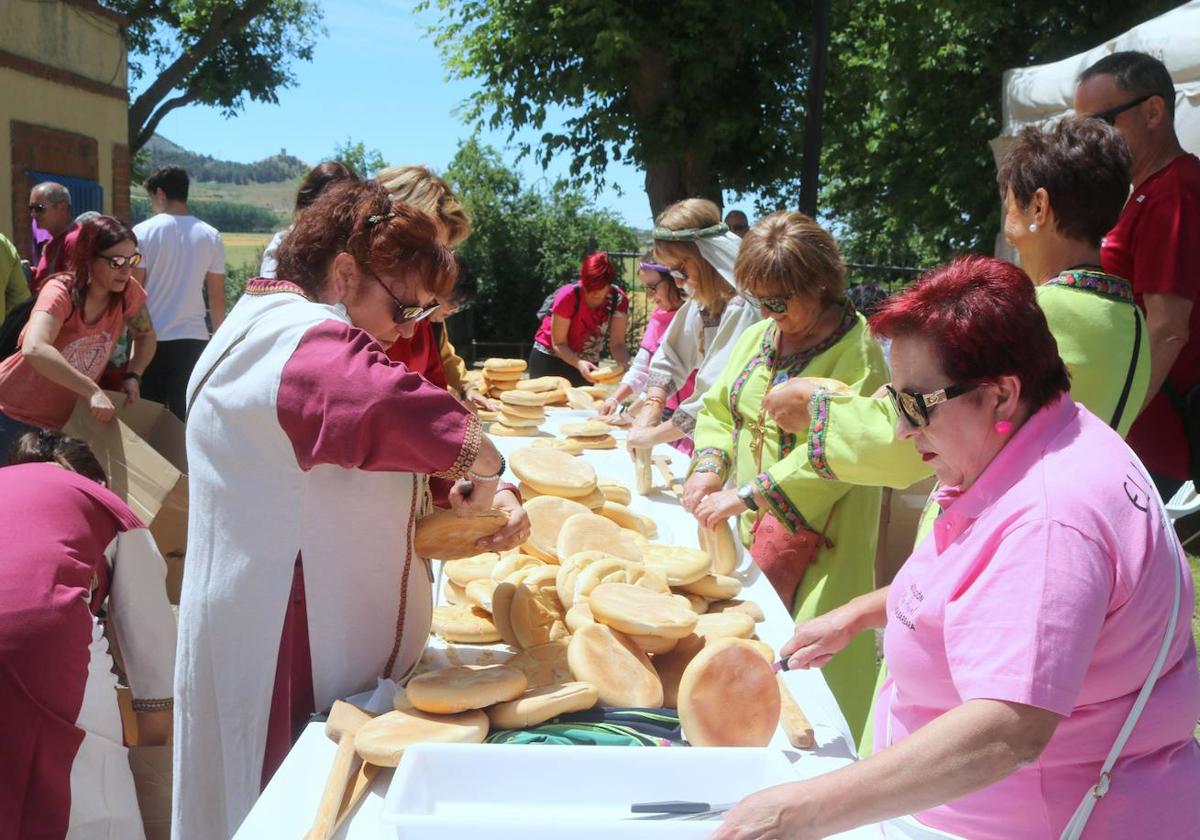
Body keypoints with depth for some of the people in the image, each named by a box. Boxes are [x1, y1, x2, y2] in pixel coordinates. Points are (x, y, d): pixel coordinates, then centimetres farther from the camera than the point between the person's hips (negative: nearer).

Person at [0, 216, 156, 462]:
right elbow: (34, 350, -43)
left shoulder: (128, 292, -11)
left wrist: (133, 376, -10)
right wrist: (93, 391, -45)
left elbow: (146, 335, 8)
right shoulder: (60, 292, -26)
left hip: (66, 419, 5)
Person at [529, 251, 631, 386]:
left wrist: (623, 363, -38)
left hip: (586, 363, 3)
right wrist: (579, 363, -38)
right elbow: (558, 344, -21)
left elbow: (617, 343, -17)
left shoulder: (618, 299, -17)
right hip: (549, 360, -3)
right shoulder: (568, 296, -26)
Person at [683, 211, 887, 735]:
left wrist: (744, 497, -23)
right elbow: (719, 407, 16)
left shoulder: (856, 352, -13)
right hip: (748, 533, 7)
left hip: (817, 543, -6)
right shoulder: (759, 337, 11)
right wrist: (710, 466, -4)